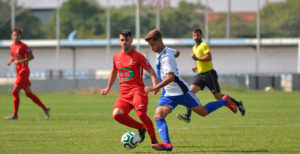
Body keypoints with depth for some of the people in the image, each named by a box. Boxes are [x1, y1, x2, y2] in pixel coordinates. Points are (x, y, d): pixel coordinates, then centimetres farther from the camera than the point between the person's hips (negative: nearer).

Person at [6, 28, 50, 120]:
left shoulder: (23, 46, -13)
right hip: (19, 71, 8)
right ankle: (45, 109, 18)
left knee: (15, 92, -9)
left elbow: (31, 57, -13)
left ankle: (15, 115, -1)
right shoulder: (12, 46, 11)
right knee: (28, 93, 10)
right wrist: (10, 61, 5)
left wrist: (20, 61, -22)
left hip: (23, 71, -8)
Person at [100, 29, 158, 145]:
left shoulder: (138, 56, -4)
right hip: (124, 93, 6)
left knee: (141, 114, -25)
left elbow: (151, 72, -7)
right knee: (117, 114, -16)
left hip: (137, 91, -6)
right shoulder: (116, 57, 14)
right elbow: (114, 72, 33)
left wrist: (155, 86, -24)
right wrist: (108, 88, 40)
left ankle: (154, 141, -14)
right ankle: (140, 128, 4)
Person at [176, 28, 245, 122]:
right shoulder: (194, 47, 16)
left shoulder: (204, 45, -11)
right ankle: (187, 116, -16)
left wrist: (196, 58, -21)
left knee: (219, 97, 0)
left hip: (209, 74, -8)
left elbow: (209, 57, -26)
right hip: (201, 75, 8)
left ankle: (238, 104, 22)